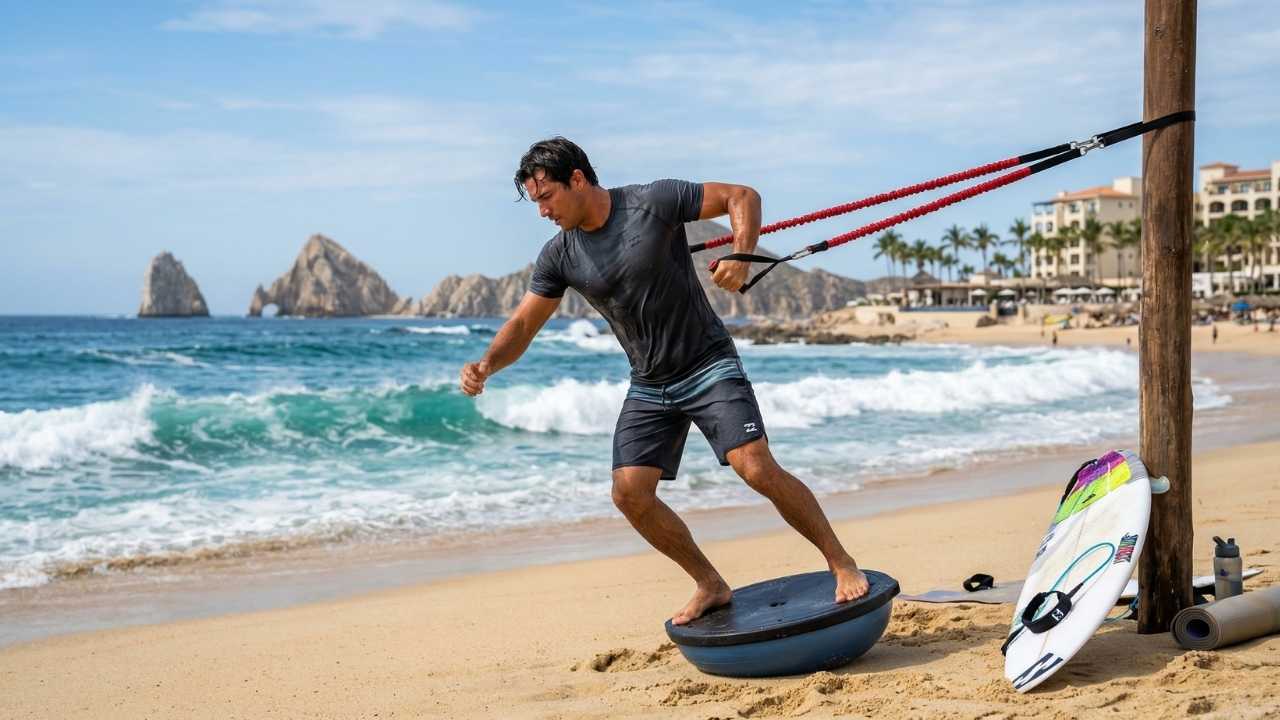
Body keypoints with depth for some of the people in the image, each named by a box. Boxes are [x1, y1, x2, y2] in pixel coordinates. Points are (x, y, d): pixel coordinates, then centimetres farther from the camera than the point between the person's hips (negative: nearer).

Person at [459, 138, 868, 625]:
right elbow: (524, 323, 2)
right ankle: (710, 586, 12)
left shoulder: (654, 202, -15)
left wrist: (741, 256, -27)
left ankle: (842, 564, -3)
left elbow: (742, 196, -9)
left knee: (757, 468, -20)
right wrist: (487, 364, -18)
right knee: (630, 494, -5)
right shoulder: (560, 256, -2)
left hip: (709, 365, -5)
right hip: (649, 387, 5)